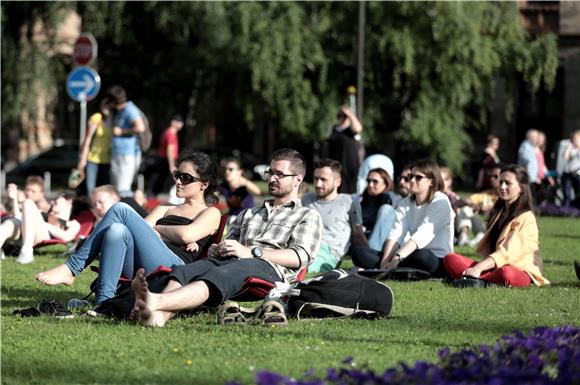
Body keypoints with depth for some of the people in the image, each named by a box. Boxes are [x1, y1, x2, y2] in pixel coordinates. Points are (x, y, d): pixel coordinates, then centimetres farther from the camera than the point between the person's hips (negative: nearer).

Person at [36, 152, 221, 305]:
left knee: (121, 210, -20)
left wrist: (156, 229, 11)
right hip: (140, 271, 6)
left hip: (174, 266, -6)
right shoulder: (165, 209, 36)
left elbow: (186, 235, -3)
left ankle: (71, 269, -26)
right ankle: (103, 302, -36)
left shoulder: (211, 213, 18)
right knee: (117, 231, -27)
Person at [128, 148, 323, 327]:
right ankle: (159, 315, -62)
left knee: (219, 276, -39)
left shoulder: (308, 216, 21)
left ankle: (155, 302, -65)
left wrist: (251, 252, -9)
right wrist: (215, 251, 3)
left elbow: (300, 257, 1)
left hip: (268, 268, -6)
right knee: (183, 271, -30)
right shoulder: (248, 214, 40)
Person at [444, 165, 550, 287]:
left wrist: (479, 268, -29)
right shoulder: (498, 213, 20)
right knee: (450, 258, -12)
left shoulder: (526, 218, -7)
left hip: (521, 271, -7)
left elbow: (507, 252, -20)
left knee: (505, 274, -44)